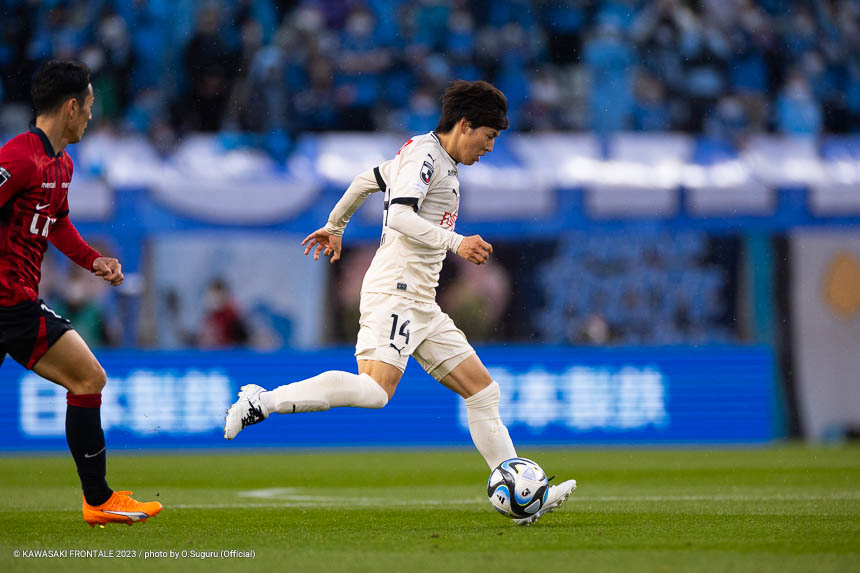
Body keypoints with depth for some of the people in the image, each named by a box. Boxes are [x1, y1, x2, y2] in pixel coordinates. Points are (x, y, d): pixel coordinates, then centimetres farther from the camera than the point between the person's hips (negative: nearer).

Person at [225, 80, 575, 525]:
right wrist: (455, 243, -29)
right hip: (394, 292, -11)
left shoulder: (430, 157, 22)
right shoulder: (424, 155, -8)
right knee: (375, 390, -27)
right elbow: (400, 217, -22)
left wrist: (335, 227, 47)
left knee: (482, 389, 4)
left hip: (421, 305, 11)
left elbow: (365, 180, 35)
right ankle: (262, 402, -18)